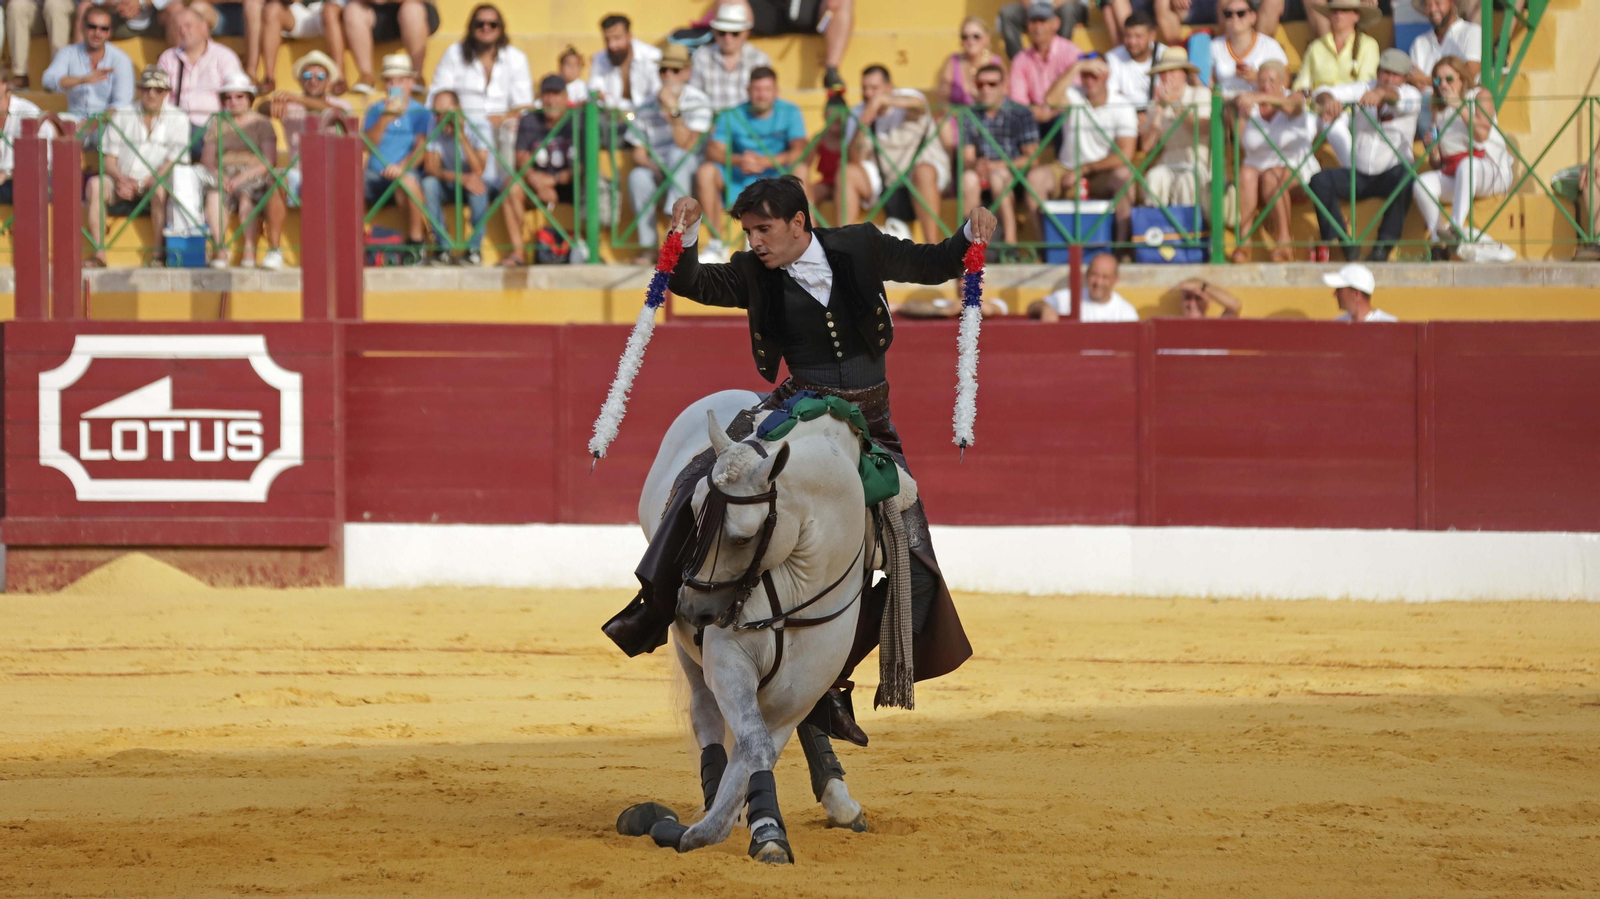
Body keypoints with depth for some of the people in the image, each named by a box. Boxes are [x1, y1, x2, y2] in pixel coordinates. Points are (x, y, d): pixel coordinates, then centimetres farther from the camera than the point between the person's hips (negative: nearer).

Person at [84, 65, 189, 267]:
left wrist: (141, 184, -17)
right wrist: (121, 179, -13)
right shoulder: (122, 117, 13)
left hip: (152, 184, -3)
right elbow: (109, 158, 10)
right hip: (122, 184, 3)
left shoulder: (177, 119, 4)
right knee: (95, 184, -27)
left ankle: (160, 253, -31)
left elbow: (173, 162, -5)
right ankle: (99, 253, -30)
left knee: (159, 187, -37)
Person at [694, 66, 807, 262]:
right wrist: (738, 160, -33)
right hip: (738, 180, 1)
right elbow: (713, 150, -12)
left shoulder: (789, 112, -3)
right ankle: (717, 244, -17)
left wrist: (765, 162, -32)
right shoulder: (733, 116, 0)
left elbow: (798, 150, -17)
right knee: (706, 171, -24)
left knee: (800, 170, -31)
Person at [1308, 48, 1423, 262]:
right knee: (1320, 181, -22)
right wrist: (1328, 100, -38)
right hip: (1359, 175, 3)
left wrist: (1381, 94, -52)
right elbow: (1325, 93, -11)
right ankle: (1343, 244, -19)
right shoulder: (1364, 90, 4)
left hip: (1391, 173, -3)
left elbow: (1401, 98, -29)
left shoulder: (1411, 95, -3)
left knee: (1404, 176, -36)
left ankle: (1384, 245, -31)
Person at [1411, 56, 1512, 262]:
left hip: (1490, 171, -4)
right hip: (1451, 174, 4)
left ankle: (1456, 228, -52)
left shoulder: (1480, 96, 6)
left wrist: (1460, 106, -16)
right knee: (1422, 184, -26)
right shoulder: (1439, 109, 16)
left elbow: (1482, 133, -14)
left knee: (1467, 165, -40)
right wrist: (1432, 150, -8)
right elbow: (1436, 163, 14)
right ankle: (1438, 243, -30)